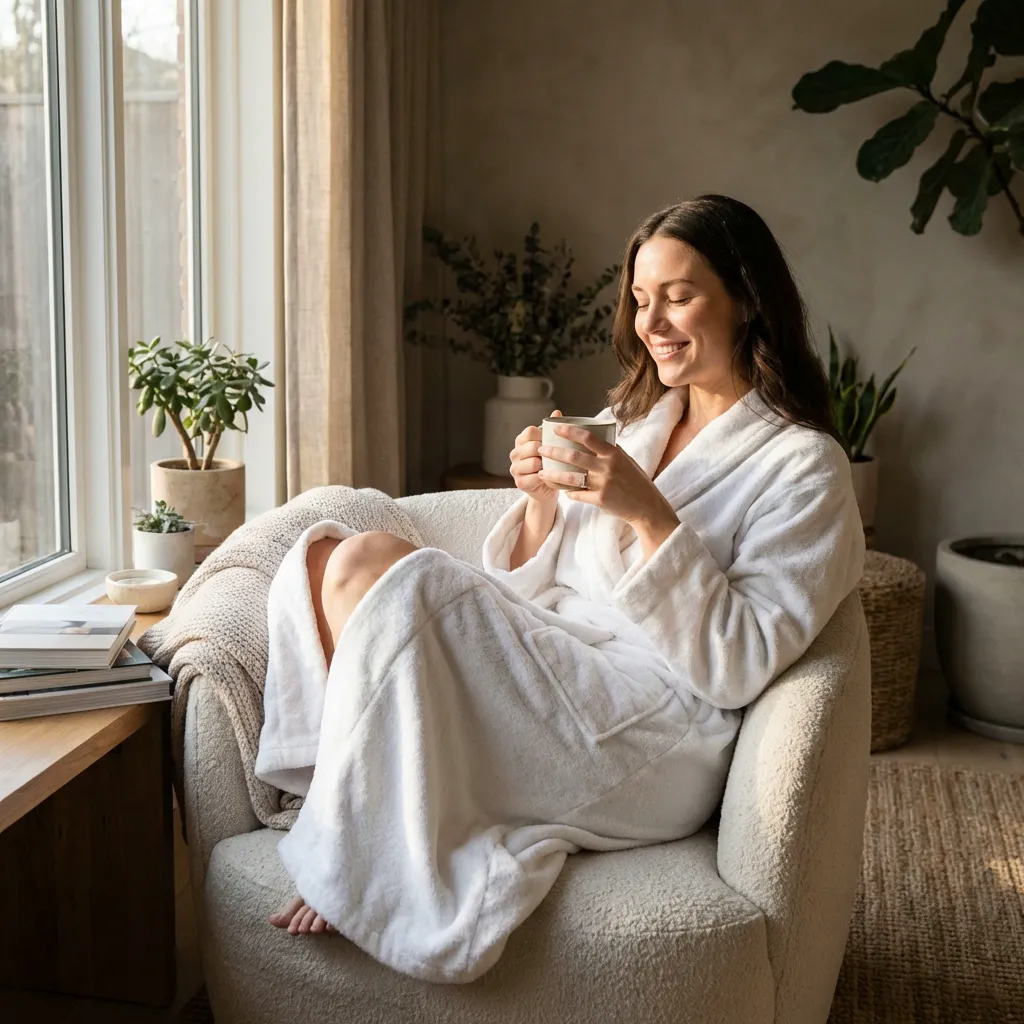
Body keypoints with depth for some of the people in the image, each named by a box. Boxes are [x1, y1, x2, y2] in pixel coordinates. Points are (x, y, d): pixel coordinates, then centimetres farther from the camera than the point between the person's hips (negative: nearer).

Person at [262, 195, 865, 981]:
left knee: (370, 565, -20)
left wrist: (650, 516, -21)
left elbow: (738, 667, -13)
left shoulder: (803, 466, -3)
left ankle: (360, 861, -9)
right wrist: (542, 503, -4)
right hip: (545, 674, 7)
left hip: (647, 741, -7)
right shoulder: (629, 421, 19)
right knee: (332, 556, -8)